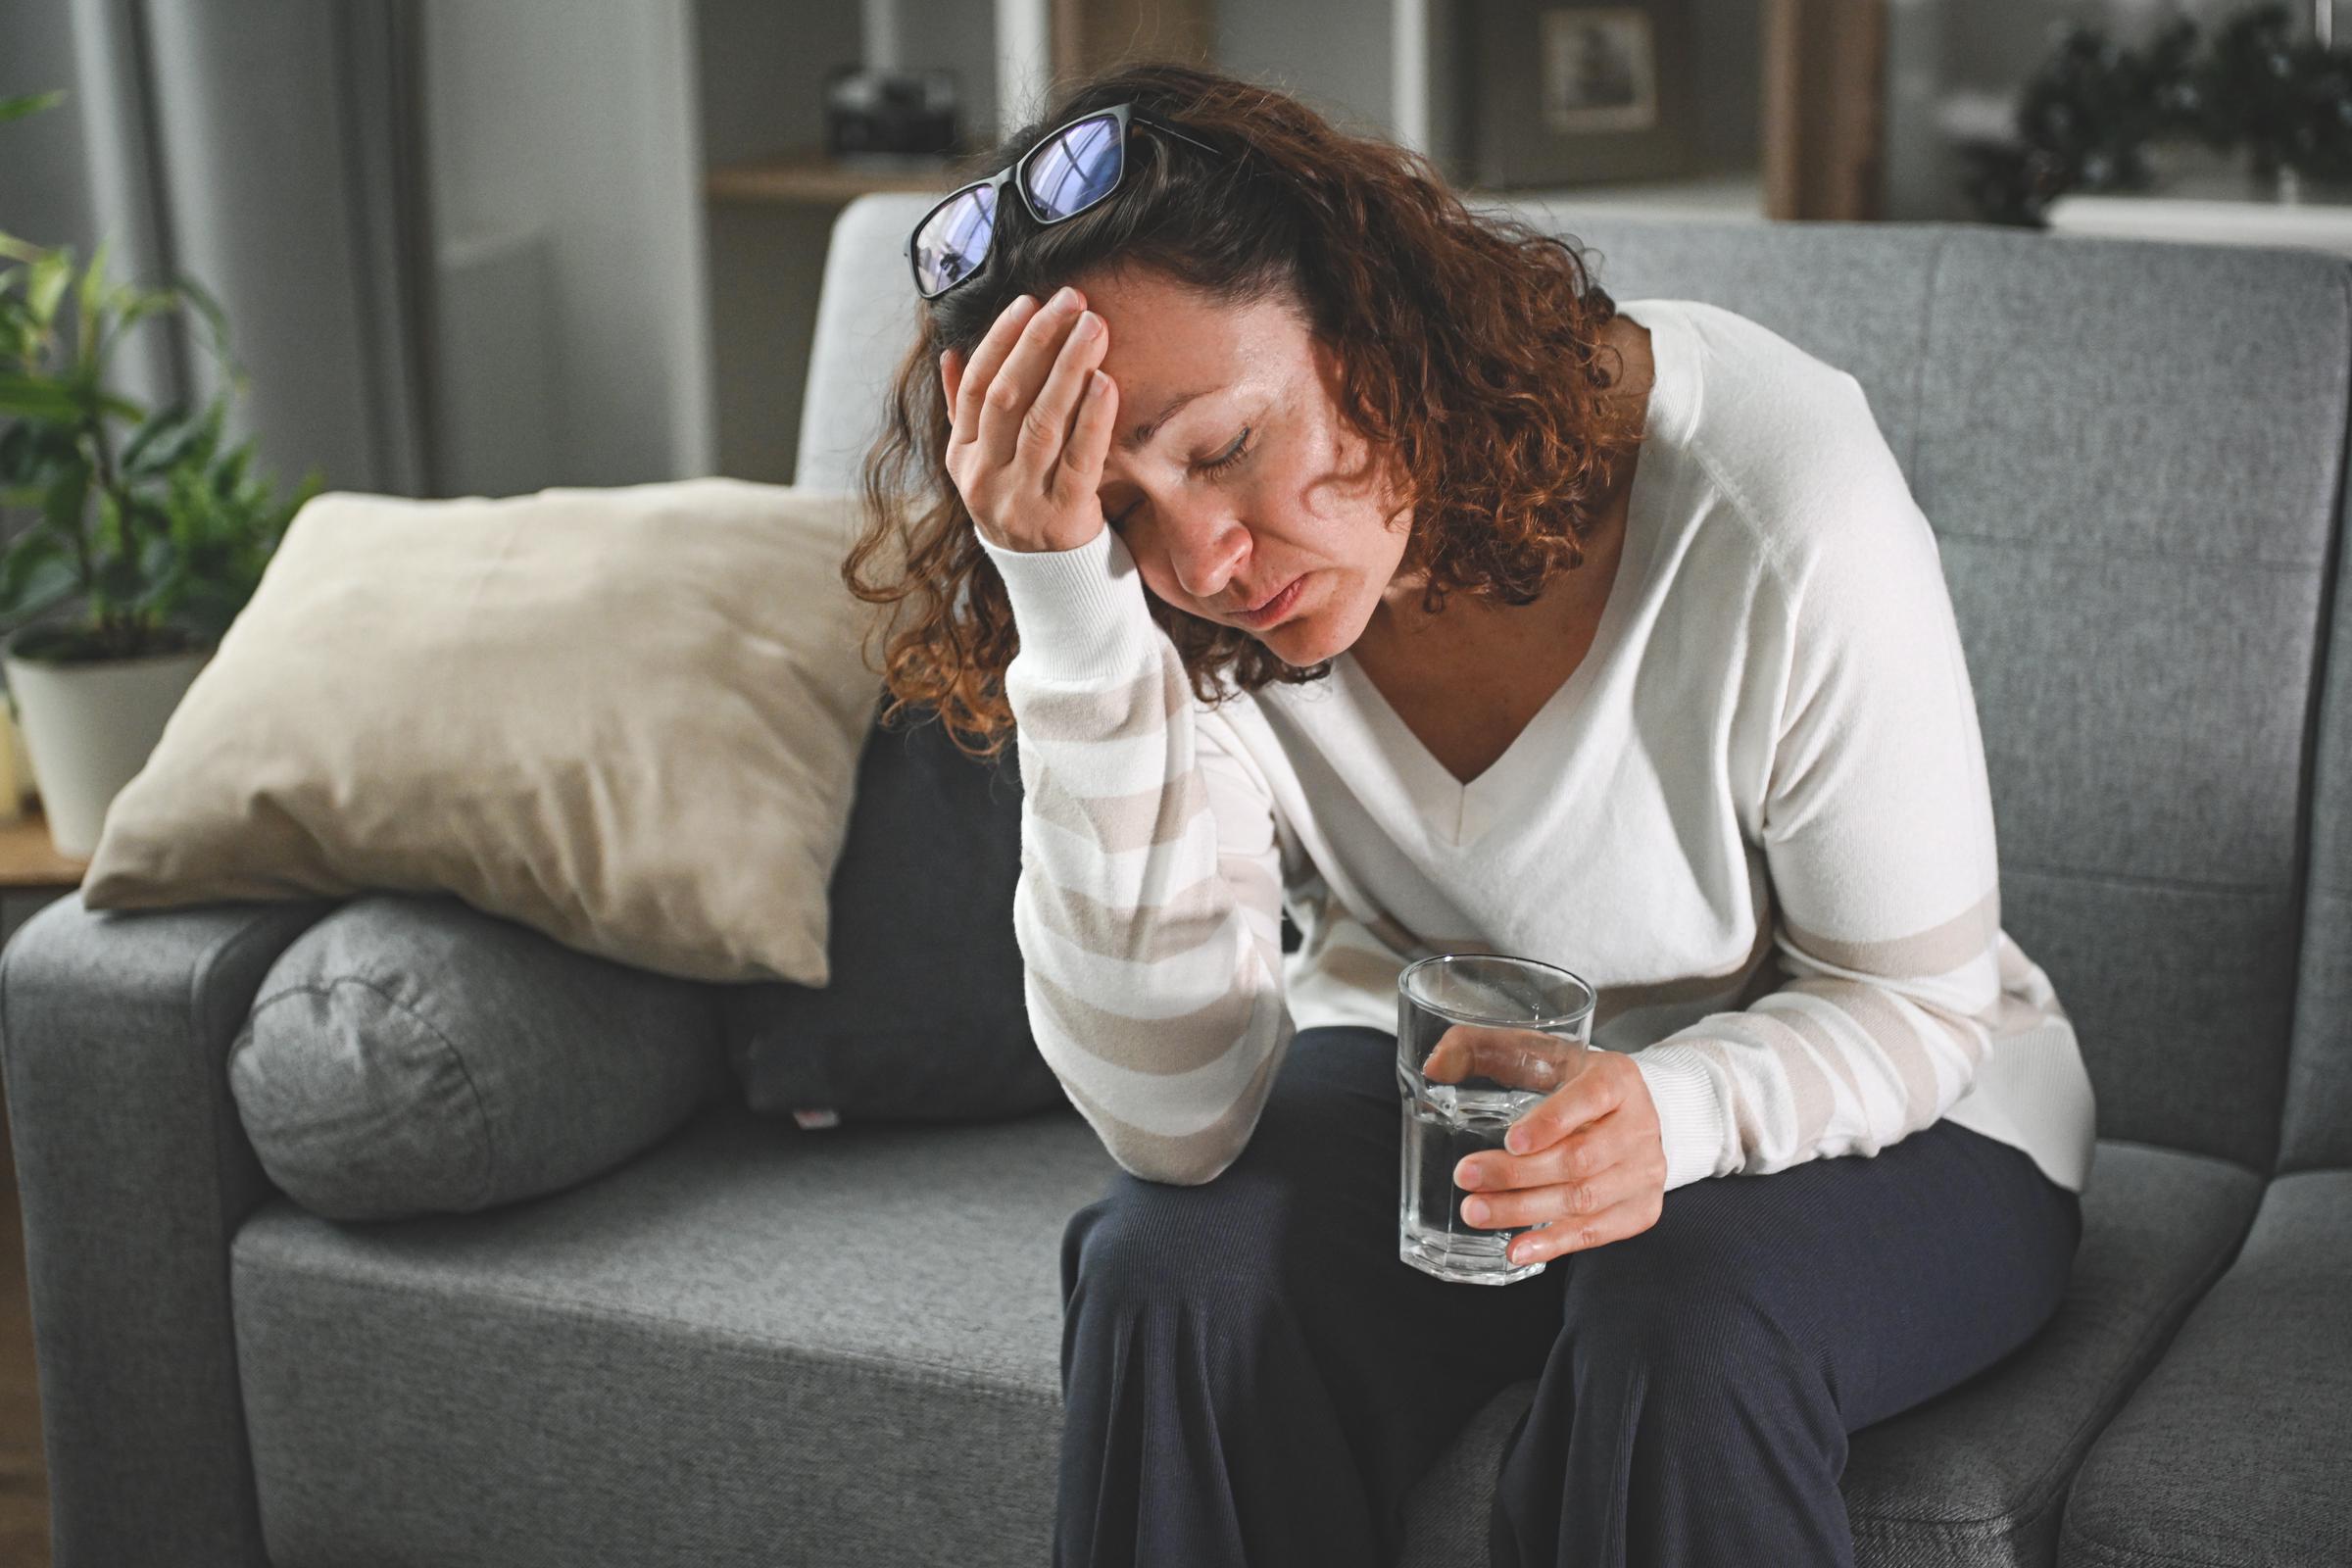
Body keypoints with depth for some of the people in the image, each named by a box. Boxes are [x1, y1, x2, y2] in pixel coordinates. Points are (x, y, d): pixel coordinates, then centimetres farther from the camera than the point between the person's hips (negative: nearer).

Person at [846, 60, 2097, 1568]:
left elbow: (1913, 1006, -16)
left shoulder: (1774, 497, -28)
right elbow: (1178, 1114, -28)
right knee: (1173, 1268, -27)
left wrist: (1671, 1115, -38)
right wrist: (1071, 614, -36)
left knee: (1685, 1330, -35)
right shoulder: (1169, 599, -19)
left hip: (1852, 1106, -2)